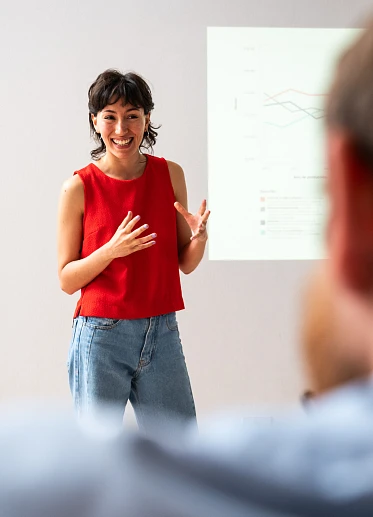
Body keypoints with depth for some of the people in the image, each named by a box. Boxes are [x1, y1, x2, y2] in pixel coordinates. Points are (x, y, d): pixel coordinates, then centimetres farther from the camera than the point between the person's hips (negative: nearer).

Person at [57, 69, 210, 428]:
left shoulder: (170, 175, 4)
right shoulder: (79, 187, -5)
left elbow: (186, 264, 10)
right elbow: (66, 280, -3)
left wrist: (199, 238, -11)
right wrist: (111, 250, -19)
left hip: (161, 334, 3)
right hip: (101, 336, -3)